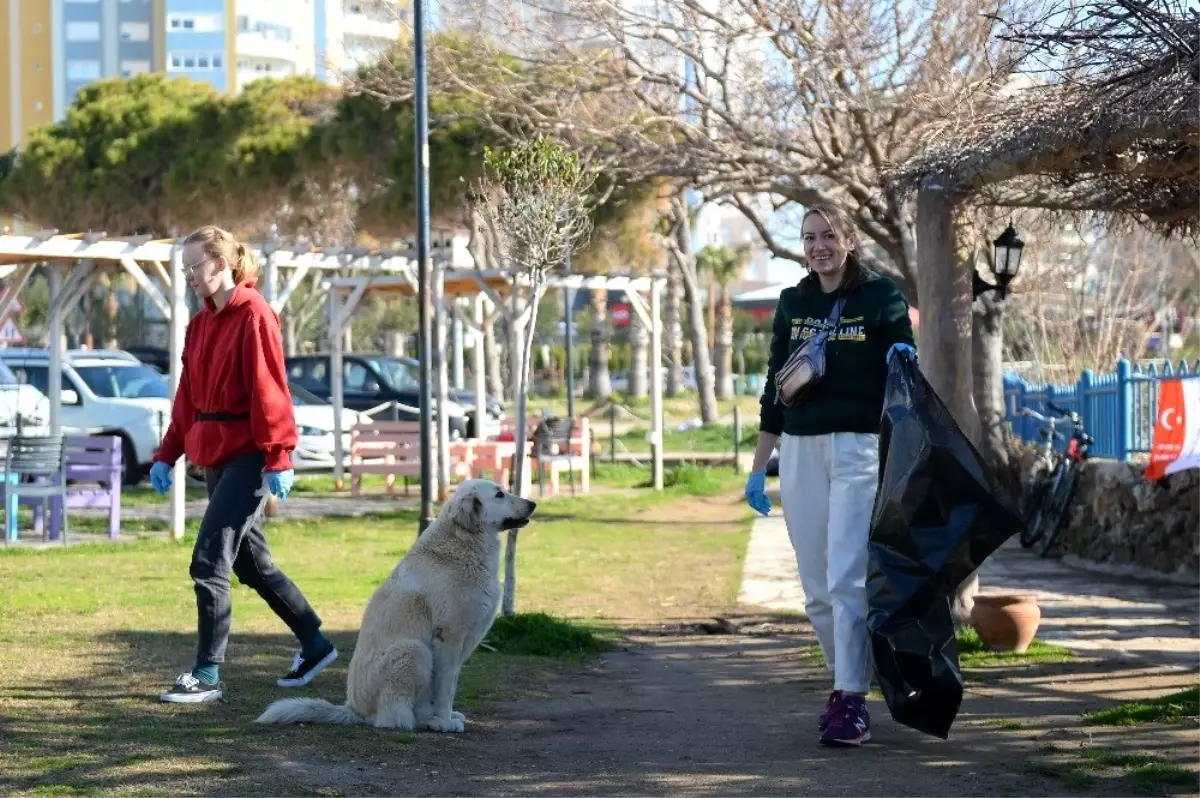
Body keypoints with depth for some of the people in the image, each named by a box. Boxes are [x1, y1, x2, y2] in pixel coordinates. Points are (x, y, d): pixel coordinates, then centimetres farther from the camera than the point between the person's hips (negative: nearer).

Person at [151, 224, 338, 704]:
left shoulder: (253, 316, -12)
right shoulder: (200, 324, 13)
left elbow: (269, 392, -17)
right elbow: (188, 396, 17)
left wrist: (278, 456, -21)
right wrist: (168, 454, 12)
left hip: (247, 457, -9)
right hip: (215, 456, 9)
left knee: (209, 563, -12)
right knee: (251, 563, 15)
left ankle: (207, 676, -8)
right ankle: (314, 645, 28)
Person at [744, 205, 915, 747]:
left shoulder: (881, 296, 1)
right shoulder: (792, 304, 13)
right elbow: (775, 387, 17)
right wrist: (758, 468, 15)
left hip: (860, 448, -4)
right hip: (799, 452, 4)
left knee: (847, 580, -13)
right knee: (817, 588, 6)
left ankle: (851, 702, -13)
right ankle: (844, 682, 21)